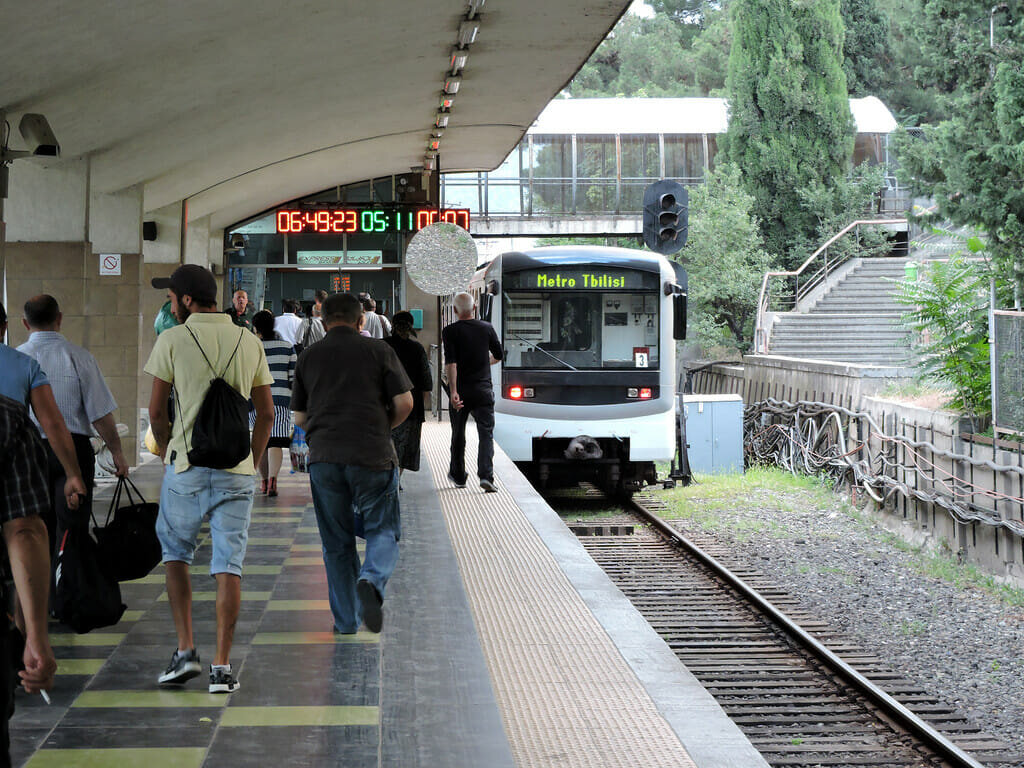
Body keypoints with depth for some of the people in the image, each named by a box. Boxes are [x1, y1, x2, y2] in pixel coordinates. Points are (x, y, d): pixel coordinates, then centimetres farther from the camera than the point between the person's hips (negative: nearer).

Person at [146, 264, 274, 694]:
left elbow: (156, 410, -1)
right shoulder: (250, 343, 7)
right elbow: (266, 412, 9)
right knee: (228, 565, 3)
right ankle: (222, 667, 1)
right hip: (236, 466, 2)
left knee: (175, 552, 16)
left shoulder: (173, 340, -3)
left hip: (186, 463, -2)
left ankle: (185, 650, 8)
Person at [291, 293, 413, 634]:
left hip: (323, 457, 2)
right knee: (382, 530, 6)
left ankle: (345, 624, 12)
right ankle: (372, 581, -24)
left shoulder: (308, 357, 12)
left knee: (337, 543, 11)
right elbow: (404, 403, 0)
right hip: (372, 454, -2)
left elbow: (300, 418, 14)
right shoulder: (379, 351, 4)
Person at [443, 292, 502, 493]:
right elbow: (498, 356, 14)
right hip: (483, 389, 1)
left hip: (460, 390, 0)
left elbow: (450, 363, -17)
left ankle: (458, 476, 28)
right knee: (486, 433, -1)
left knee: (458, 435, 15)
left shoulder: (450, 331, -6)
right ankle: (486, 475, -19)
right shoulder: (486, 328, 2)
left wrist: (453, 391, -21)